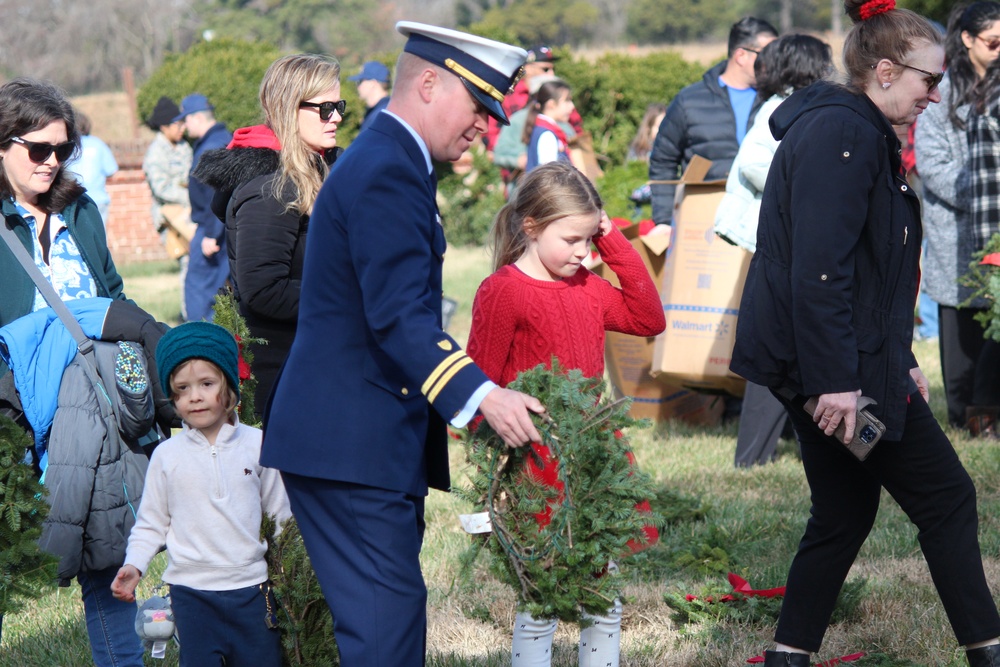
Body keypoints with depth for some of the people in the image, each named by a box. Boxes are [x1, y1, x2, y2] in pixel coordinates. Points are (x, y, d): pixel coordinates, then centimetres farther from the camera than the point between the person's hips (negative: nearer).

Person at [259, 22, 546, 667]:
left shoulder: (386, 161, 19)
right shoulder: (387, 171, -16)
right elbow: (398, 316, -26)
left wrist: (475, 390, 26)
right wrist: (481, 395, -34)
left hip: (365, 439, 11)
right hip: (355, 442, -11)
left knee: (393, 610, 12)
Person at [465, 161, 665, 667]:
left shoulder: (586, 287, 12)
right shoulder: (501, 292, -10)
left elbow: (648, 319, 13)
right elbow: (481, 388, -9)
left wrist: (615, 244, 7)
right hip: (538, 466, -7)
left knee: (604, 605, 9)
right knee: (539, 609, 0)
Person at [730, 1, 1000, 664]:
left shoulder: (862, 135, 17)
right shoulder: (842, 134, -17)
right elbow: (820, 270, -24)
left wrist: (900, 359, 20)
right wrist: (836, 380, -25)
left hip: (839, 365, 10)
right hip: (837, 366, -10)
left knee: (845, 512, 14)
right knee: (946, 497, -1)